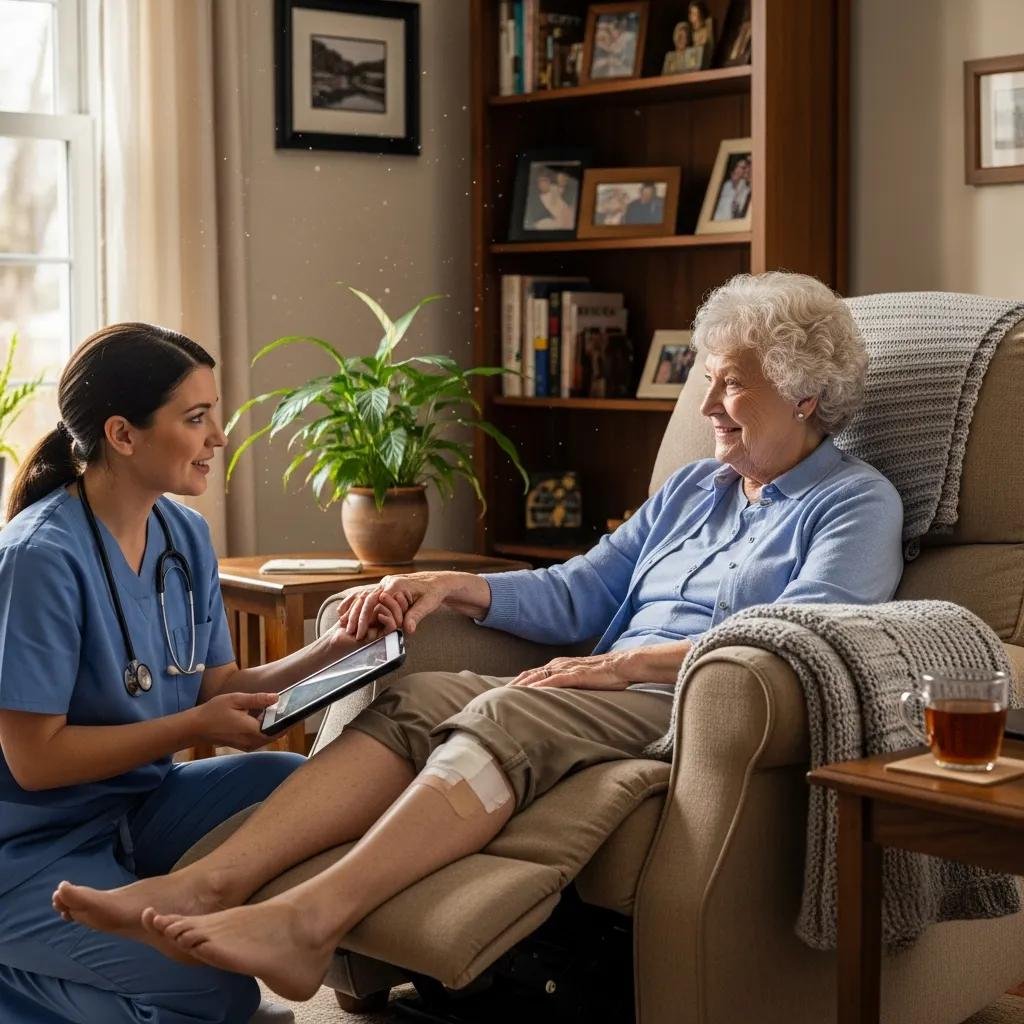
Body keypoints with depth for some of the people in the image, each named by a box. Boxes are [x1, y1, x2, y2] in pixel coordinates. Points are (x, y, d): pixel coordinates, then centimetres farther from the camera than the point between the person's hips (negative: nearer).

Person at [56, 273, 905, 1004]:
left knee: (504, 717, -33)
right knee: (417, 697, -20)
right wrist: (453, 588, 5)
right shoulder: (692, 490, 28)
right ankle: (209, 884, -34)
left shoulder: (858, 504, 6)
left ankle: (309, 922, -47)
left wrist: (628, 663, -19)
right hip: (612, 694, 7)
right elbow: (578, 592, 22)